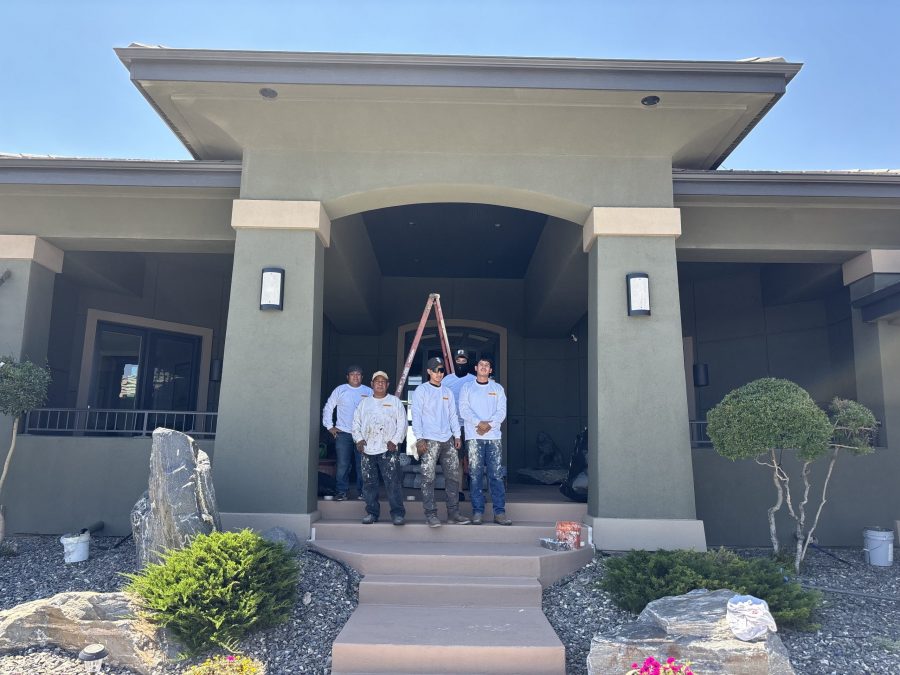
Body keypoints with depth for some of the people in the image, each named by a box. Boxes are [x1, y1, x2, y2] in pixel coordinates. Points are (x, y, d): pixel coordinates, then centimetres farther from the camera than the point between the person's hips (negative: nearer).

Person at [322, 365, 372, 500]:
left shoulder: (369, 392, 7)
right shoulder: (340, 390, 6)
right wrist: (329, 426, 5)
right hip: (343, 433, 0)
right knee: (342, 465, -1)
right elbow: (328, 408, 11)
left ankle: (362, 491, 14)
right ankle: (341, 491, 8)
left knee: (362, 465, 3)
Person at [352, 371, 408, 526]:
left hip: (388, 450, -3)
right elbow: (356, 423, 15)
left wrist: (395, 440, -8)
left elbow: (402, 423, 3)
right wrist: (358, 439, 0)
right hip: (367, 450, 3)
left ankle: (397, 513, -3)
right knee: (369, 482, 6)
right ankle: (372, 512, 16)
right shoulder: (364, 402, 17)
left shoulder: (395, 401, 9)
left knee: (393, 482, -8)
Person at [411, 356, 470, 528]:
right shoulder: (421, 390, 1)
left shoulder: (447, 392, 16)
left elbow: (453, 415, 17)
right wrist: (419, 439, -12)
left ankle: (453, 512, 11)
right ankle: (431, 514, 0)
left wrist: (457, 435, 7)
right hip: (429, 441, -5)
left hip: (448, 440, 5)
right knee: (428, 478, -5)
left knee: (453, 476, 4)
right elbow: (416, 415, -4)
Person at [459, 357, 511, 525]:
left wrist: (489, 425, -13)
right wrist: (479, 423, -17)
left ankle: (499, 512, 1)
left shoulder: (498, 388, 13)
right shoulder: (467, 387, 9)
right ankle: (478, 511, 4)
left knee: (496, 474, -2)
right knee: (476, 475, -1)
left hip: (493, 436, 1)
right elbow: (464, 409, -2)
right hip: (474, 436, -1)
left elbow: (502, 411, 3)